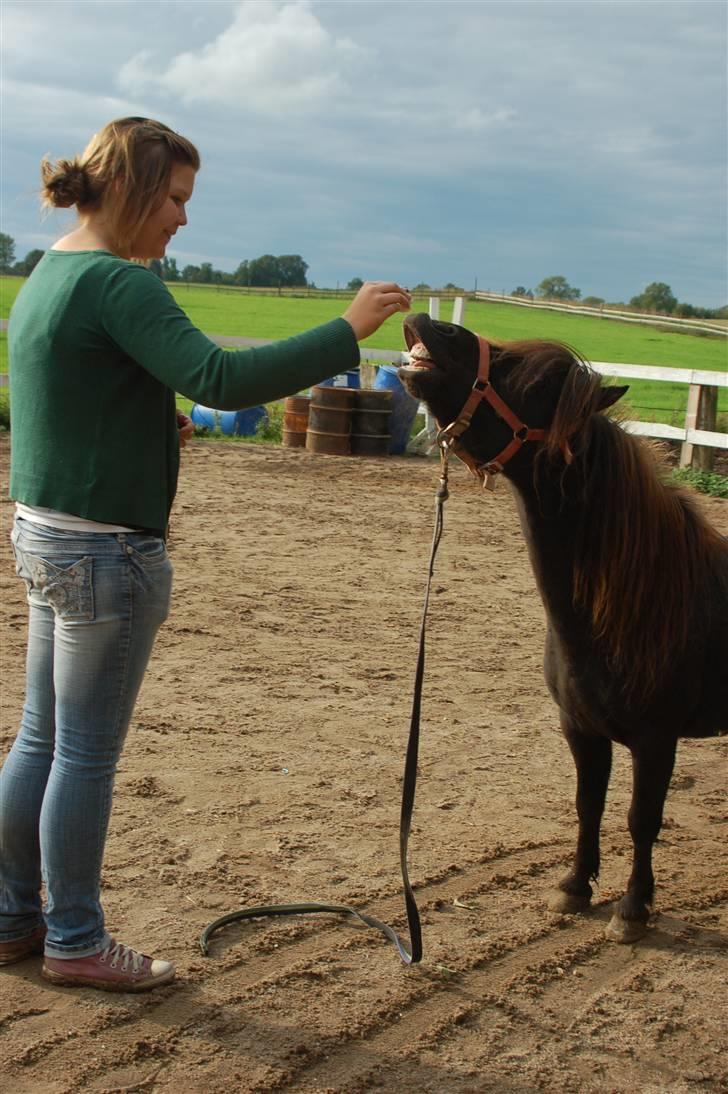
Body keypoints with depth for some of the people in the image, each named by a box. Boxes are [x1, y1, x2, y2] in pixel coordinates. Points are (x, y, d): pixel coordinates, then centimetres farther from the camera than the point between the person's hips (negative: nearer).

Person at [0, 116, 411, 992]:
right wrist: (349, 330, -25)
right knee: (87, 754, 3)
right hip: (106, 550, -10)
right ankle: (74, 941, 17)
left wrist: (153, 434, 11)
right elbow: (221, 378, -29)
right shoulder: (117, 285, -18)